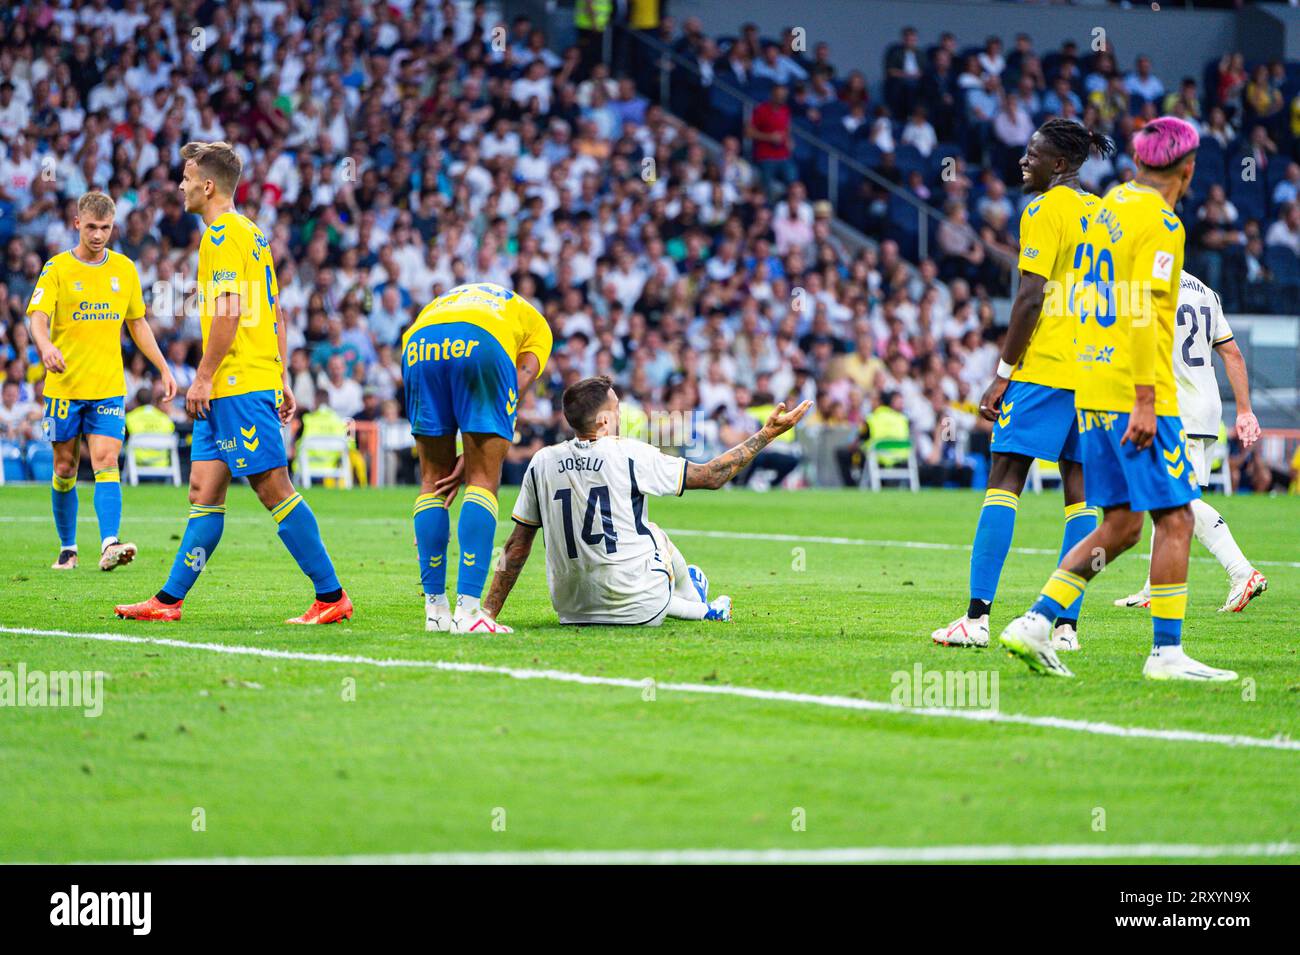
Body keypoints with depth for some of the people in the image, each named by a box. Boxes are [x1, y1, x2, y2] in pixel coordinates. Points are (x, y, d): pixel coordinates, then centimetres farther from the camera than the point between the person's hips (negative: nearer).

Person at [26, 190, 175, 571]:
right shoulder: (57, 268, -3)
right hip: (64, 385, -1)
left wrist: (164, 369, 13)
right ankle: (67, 548, 20)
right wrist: (45, 345, -38)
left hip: (109, 386, 1)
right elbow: (38, 316, -16)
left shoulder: (124, 269, 8)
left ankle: (110, 545, -25)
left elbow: (138, 323, 17)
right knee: (65, 469, 7)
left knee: (106, 464, -13)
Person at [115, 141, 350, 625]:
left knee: (274, 489, -9)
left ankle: (331, 596, -8)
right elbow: (274, 314, 21)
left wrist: (203, 377, -17)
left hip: (238, 385, -10)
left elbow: (229, 311, -19)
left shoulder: (222, 235, -10)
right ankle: (169, 600, 9)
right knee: (204, 492, 8)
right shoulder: (251, 233, 20)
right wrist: (281, 378, 22)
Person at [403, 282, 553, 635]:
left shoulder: (444, 300, 43)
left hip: (420, 346, 3)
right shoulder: (535, 324, 34)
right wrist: (472, 457, 12)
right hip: (483, 346, -3)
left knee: (433, 481, 14)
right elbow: (516, 386, 16)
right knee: (483, 481, 4)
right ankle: (468, 609, -6)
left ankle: (435, 609, 13)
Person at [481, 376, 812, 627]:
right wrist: (767, 434, 5)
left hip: (571, 610, 3)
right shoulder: (629, 455, -13)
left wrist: (488, 612, 7)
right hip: (638, 610, -3)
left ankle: (699, 610, 46)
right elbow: (711, 475, -4)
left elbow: (516, 547, 2)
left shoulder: (542, 463, -2)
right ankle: (692, 598, 53)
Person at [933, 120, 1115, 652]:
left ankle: (977, 616, -12)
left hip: (1043, 368, -7)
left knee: (1005, 480, -6)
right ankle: (1066, 623, 3)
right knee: (1080, 491, 5)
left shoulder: (1045, 210, -7)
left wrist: (1002, 374, -9)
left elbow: (1031, 298, -13)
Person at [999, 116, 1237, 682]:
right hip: (1135, 391, -8)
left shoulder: (1110, 206, 14)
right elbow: (1142, 313, -19)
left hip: (1092, 387, 8)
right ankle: (1166, 652, -3)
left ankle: (1036, 623, 3)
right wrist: (1145, 401, -20)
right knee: (1174, 520, -2)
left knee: (1119, 525, 11)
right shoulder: (1160, 223, -11)